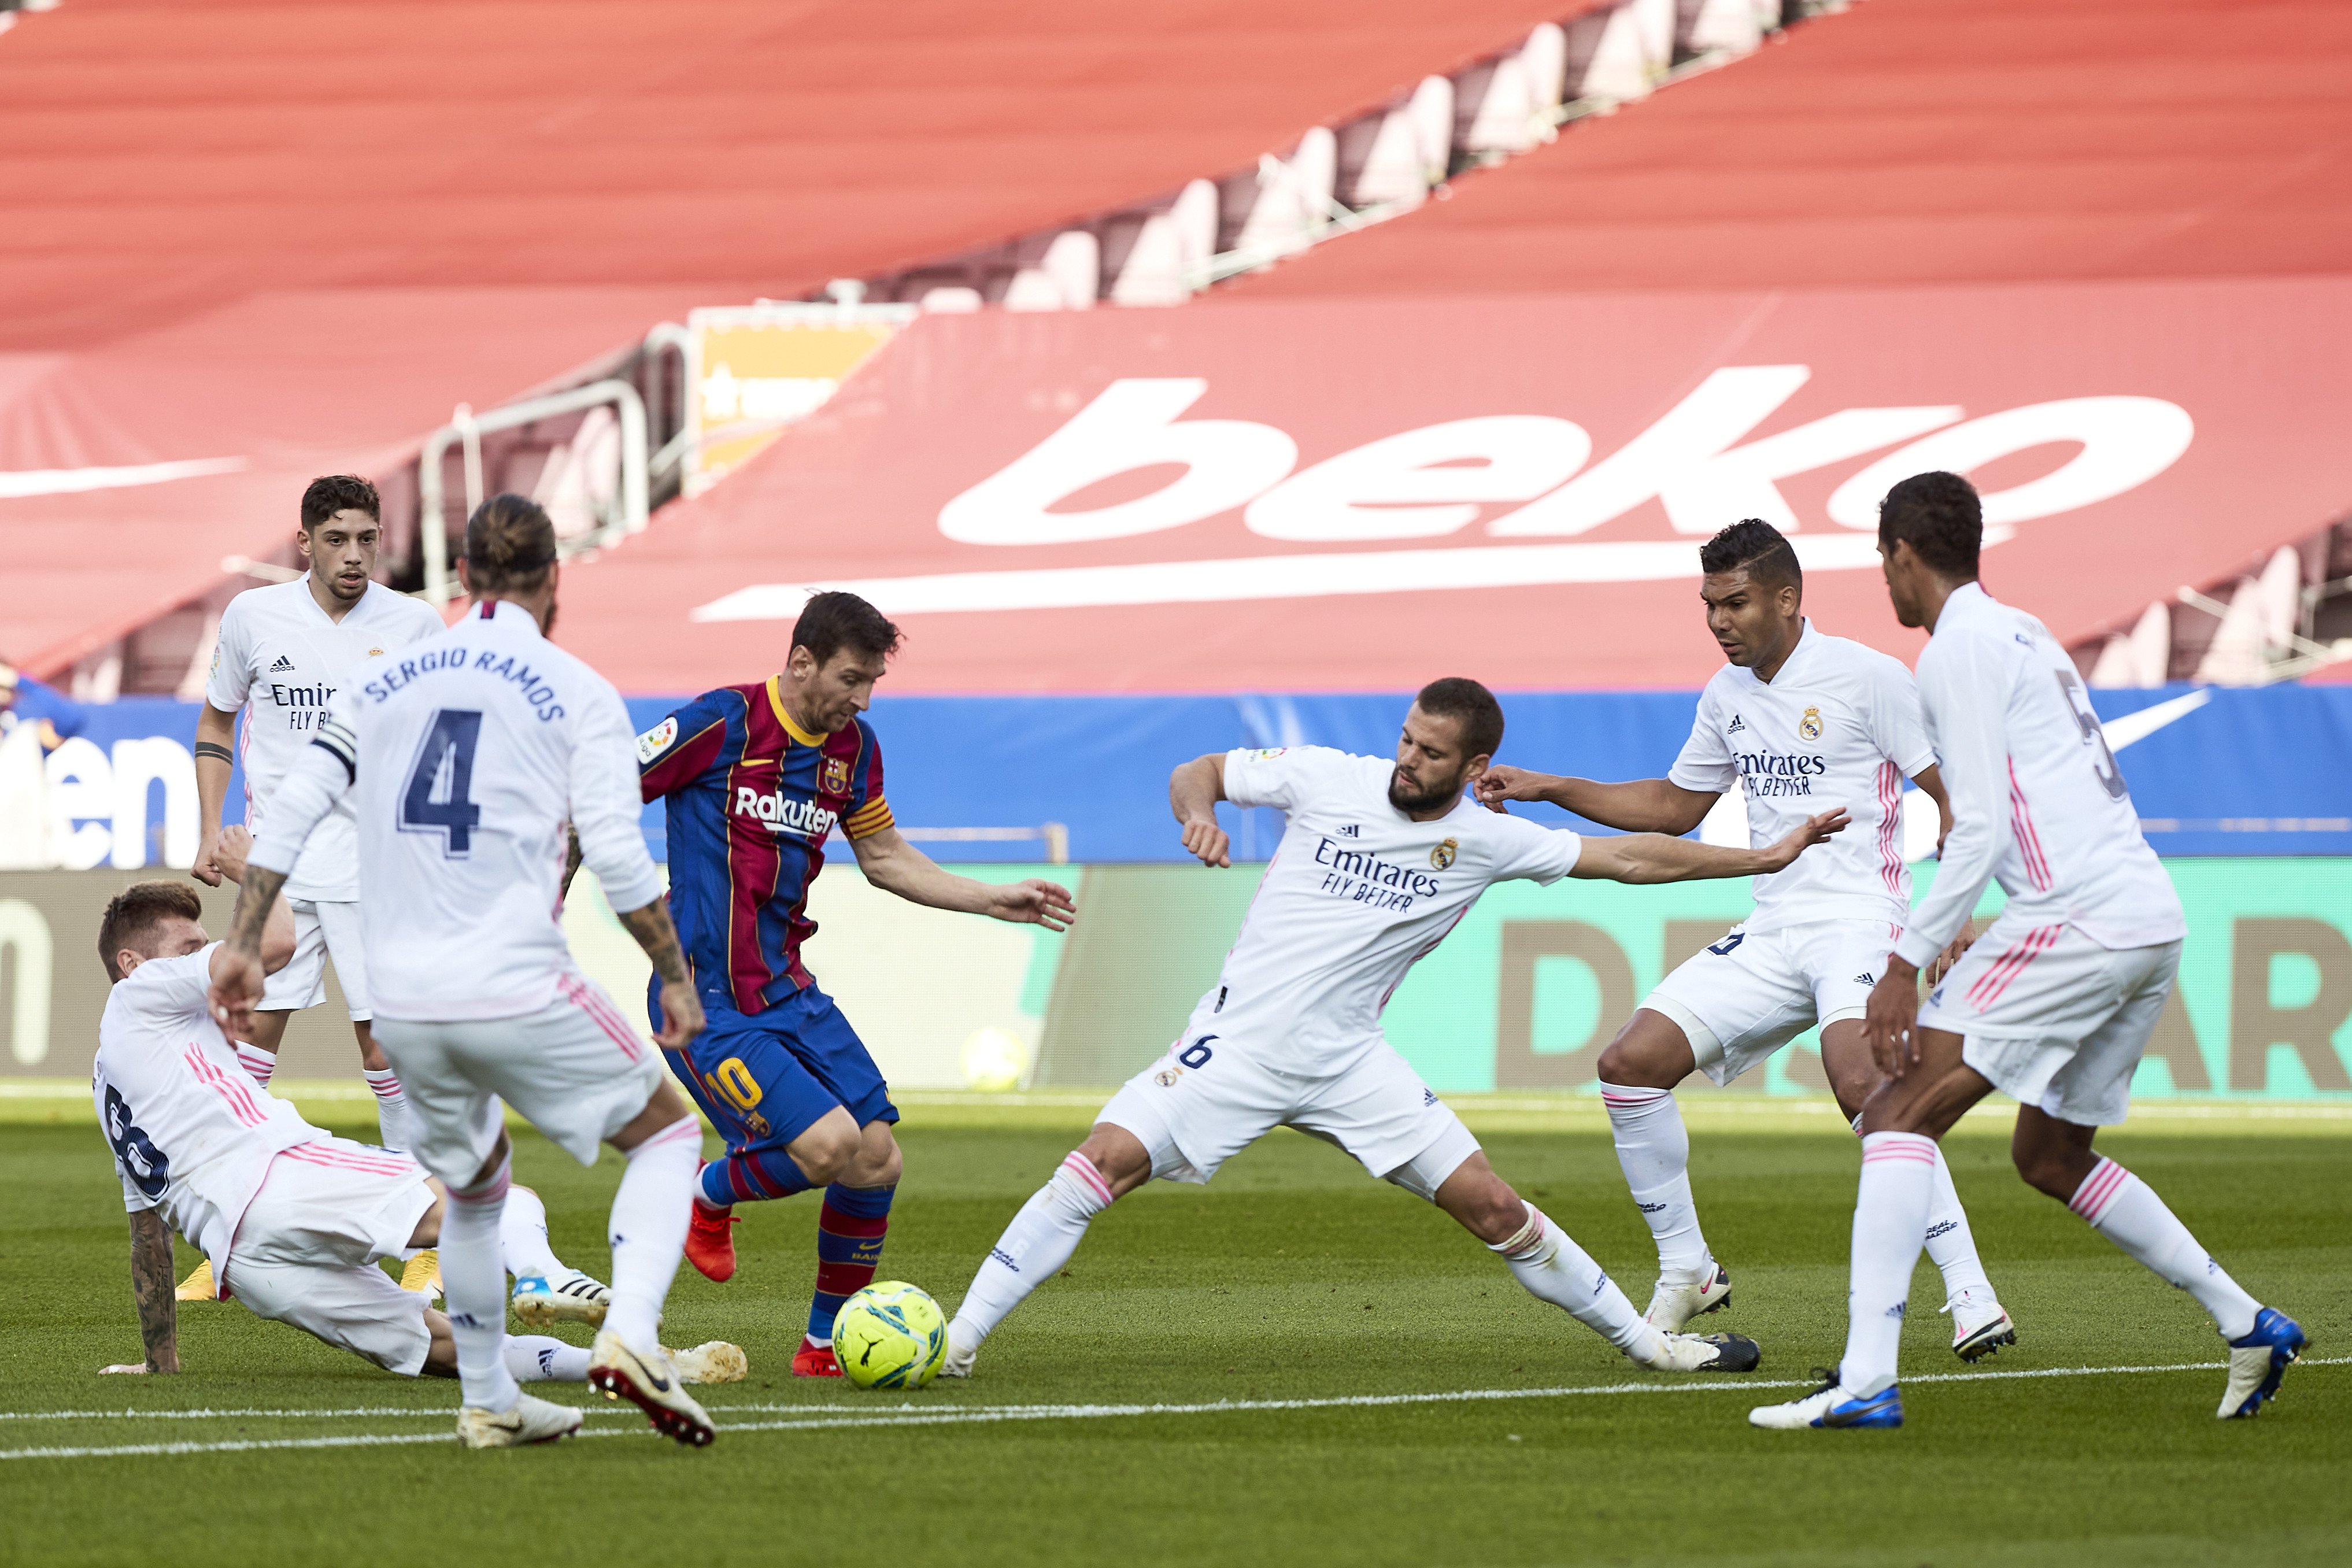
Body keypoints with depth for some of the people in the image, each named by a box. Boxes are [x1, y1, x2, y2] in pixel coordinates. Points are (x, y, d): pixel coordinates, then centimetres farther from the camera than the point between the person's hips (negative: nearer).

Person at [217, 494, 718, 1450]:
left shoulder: (384, 684, 12)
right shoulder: (576, 694, -2)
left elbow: (293, 809, 8)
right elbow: (619, 859, -8)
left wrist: (245, 945, 14)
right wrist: (675, 976, 3)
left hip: (404, 1004, 4)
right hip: (519, 993, -4)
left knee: (473, 1186, 26)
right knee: (668, 1134, 12)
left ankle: (489, 1403, 27)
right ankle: (630, 1336, -10)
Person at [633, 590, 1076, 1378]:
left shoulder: (852, 747, 7)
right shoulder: (721, 723, -15)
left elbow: (883, 856, 23)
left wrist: (993, 899, 16)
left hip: (789, 989, 7)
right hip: (706, 1006, -7)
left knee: (878, 1163, -1)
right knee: (830, 1144, -21)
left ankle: (825, 1343, 16)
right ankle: (711, 1194, 11)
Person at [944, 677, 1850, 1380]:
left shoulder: (1484, 843, 1)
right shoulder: (1327, 779, -5)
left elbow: (1625, 858, 7)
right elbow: (1195, 773, 5)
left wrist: (1766, 858, 6)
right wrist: (1199, 814, -19)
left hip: (1349, 1065, 2)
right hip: (1239, 1046, -2)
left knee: (1491, 1206, -1)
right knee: (1103, 1164, -21)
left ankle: (1644, 1342, 17)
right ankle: (958, 1342, -17)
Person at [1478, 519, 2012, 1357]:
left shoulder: (1866, 677, -8)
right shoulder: (1727, 694, 13)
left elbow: (1958, 793, -8)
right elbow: (1674, 806, 28)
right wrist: (1548, 789, 19)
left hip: (1860, 922, -8)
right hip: (1771, 934, 8)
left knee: (1861, 1083, -32)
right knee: (1631, 1063, -3)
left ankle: (1970, 1294, -31)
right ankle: (1686, 1271, 12)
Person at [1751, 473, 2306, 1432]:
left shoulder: (1961, 649, -5)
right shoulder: (2024, 635, 23)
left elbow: (1981, 827, -13)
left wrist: (1908, 963, -13)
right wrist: (1971, 941, 29)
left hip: (2077, 915, -9)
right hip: (2156, 918, 9)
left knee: (1900, 1115, -12)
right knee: (2050, 1156, 24)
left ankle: (1866, 1379, -24)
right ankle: (2248, 1326, 23)